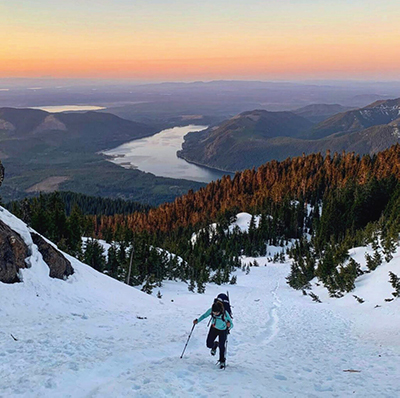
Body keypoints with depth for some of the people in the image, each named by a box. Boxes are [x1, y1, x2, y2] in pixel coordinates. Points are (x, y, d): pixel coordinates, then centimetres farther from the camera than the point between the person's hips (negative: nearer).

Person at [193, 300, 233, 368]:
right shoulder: (211, 310, -26)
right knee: (209, 345, 2)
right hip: (214, 328, 3)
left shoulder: (225, 314, -35)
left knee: (221, 346, -5)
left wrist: (229, 325, -53)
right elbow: (205, 315, -6)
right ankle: (215, 344, 39)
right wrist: (198, 320, -16)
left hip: (223, 330, -3)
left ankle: (222, 361, 21)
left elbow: (231, 324, -31)